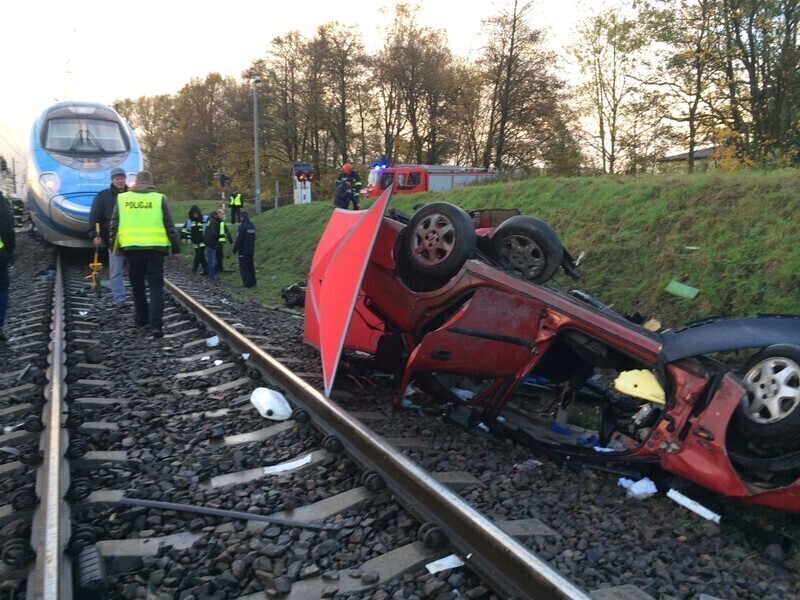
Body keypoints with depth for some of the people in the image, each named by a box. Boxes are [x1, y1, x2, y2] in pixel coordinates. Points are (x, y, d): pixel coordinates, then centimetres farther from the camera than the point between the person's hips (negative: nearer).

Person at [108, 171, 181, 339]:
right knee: (156, 287, -1)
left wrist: (114, 246, 22)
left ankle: (141, 319, 26)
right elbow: (170, 226, 1)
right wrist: (176, 248, 9)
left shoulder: (122, 198, 8)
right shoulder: (159, 199, 2)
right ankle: (156, 325, -11)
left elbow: (114, 225, 11)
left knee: (137, 285, 18)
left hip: (131, 248, 2)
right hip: (155, 248, -2)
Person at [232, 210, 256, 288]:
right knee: (251, 266, 15)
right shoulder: (252, 226, 7)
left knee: (243, 267, 0)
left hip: (243, 251, -7)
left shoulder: (242, 226, -18)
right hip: (251, 250, 7)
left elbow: (238, 239, -18)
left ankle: (247, 283, -2)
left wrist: (235, 249, -9)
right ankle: (252, 282, 18)